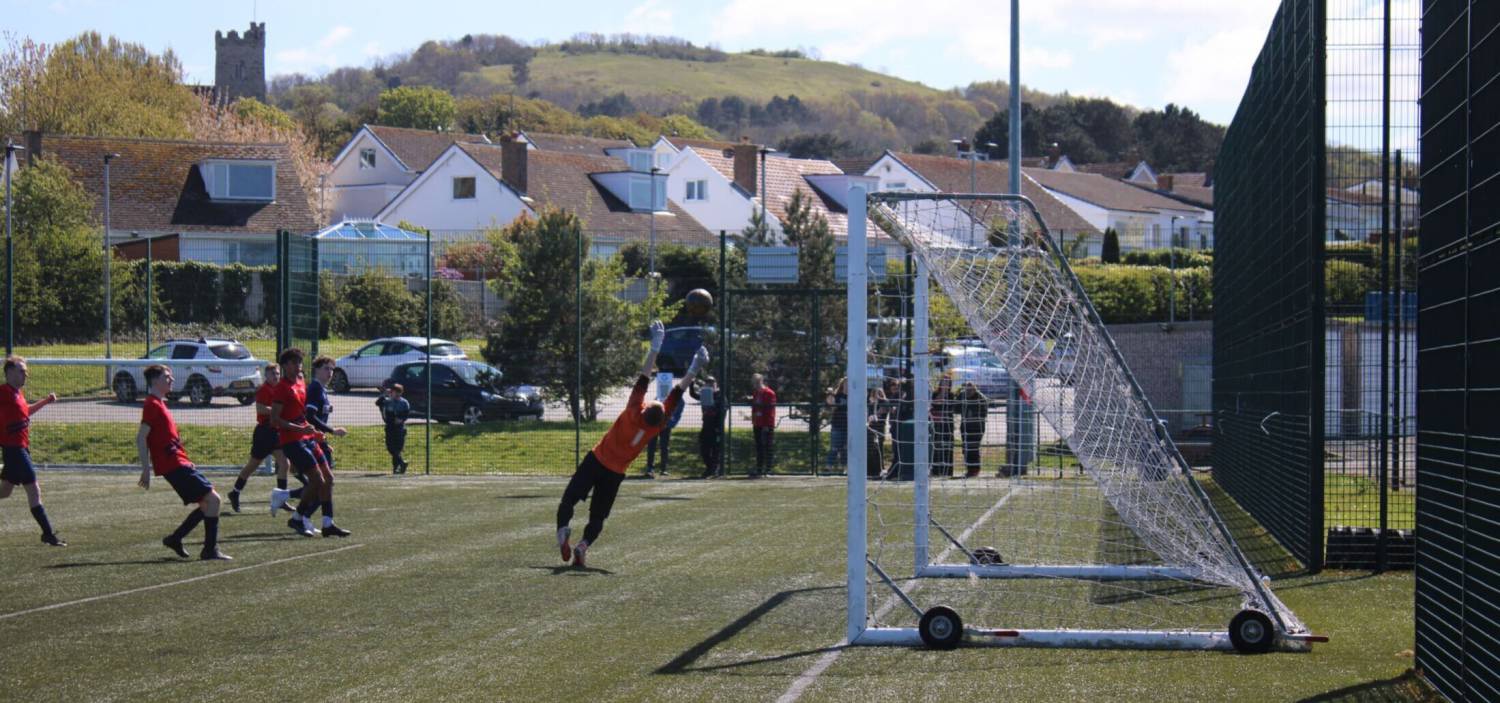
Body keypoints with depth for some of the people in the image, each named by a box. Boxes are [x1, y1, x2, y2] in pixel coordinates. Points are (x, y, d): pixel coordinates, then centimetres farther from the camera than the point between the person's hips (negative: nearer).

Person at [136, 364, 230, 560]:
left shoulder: (159, 404, 19)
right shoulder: (152, 405, -11)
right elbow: (140, 438, -17)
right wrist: (146, 470, -19)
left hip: (179, 463, 10)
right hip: (174, 465, -10)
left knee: (208, 503, 10)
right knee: (212, 499, -12)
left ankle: (175, 539, 14)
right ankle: (210, 550, -9)